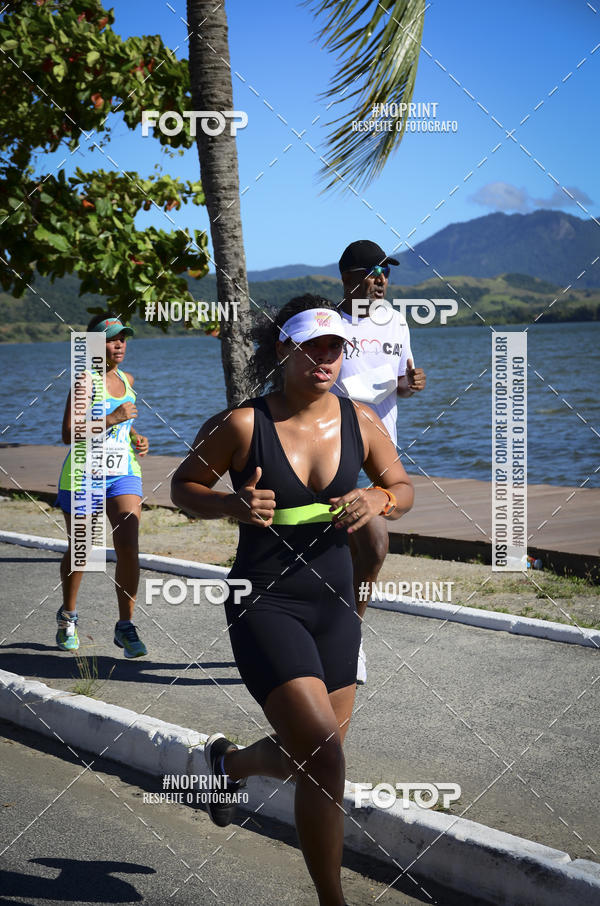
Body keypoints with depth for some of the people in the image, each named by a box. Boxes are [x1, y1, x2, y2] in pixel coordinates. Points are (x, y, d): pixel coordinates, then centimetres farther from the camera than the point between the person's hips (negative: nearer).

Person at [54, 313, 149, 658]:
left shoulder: (126, 379, 11)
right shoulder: (86, 380, -10)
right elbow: (69, 434, -19)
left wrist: (137, 437, 8)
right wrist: (112, 419, -23)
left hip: (124, 472, 5)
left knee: (129, 548, -11)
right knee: (79, 550, 10)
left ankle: (126, 626, -2)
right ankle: (68, 616, 34)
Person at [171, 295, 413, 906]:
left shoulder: (359, 421, -1)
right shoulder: (241, 426, -12)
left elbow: (402, 488, 12)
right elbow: (183, 487, 0)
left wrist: (378, 500, -11)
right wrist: (232, 505, -20)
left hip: (334, 603, 6)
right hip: (264, 604, -5)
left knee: (308, 757, 15)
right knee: (324, 756, -15)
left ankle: (229, 761, 50)